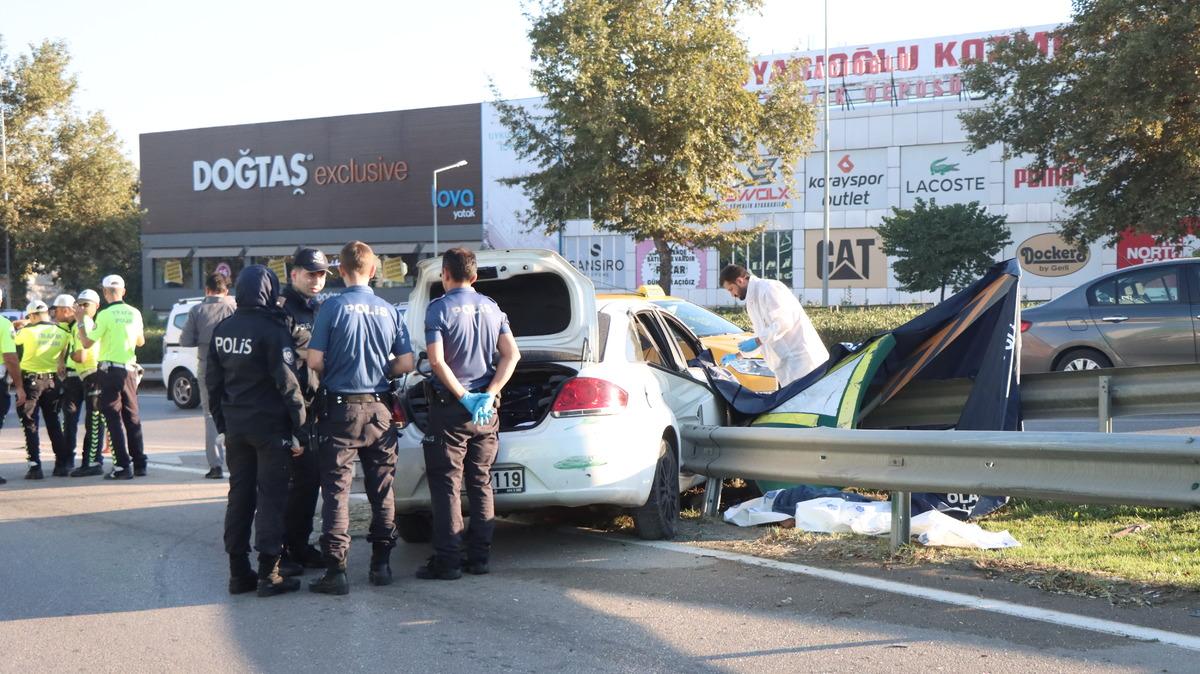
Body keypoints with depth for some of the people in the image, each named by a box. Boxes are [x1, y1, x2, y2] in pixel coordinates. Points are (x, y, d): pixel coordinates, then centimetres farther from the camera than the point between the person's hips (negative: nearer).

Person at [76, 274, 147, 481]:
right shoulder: (134, 313, 5)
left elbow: (86, 343, -10)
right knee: (132, 417, 13)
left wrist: (80, 321, 1)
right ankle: (139, 463, 15)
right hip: (129, 369, 5)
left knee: (114, 418, -3)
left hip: (110, 369, -5)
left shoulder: (105, 315, -12)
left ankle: (123, 466, -8)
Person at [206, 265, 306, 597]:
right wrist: (299, 419, -9)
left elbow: (213, 380, 13)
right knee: (271, 497, -2)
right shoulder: (271, 329, -14)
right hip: (269, 424, -6)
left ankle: (239, 572, 15)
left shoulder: (222, 330, 7)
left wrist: (222, 421, 19)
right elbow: (286, 380, -17)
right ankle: (269, 574, -3)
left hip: (235, 424, 7)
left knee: (239, 496, 12)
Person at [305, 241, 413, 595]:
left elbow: (314, 361, -11)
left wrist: (332, 373, 10)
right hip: (378, 409, 3)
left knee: (336, 490, -2)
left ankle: (336, 569, -6)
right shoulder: (390, 311, 2)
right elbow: (406, 364, 3)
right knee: (382, 489, 12)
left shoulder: (332, 307, -8)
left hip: (341, 409, -3)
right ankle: (381, 563, 17)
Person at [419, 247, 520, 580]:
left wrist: (463, 397, -13)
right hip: (486, 410, 5)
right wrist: (489, 395, -5)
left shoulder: (439, 308, -7)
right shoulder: (491, 307, 8)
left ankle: (447, 560, -4)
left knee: (446, 484, -2)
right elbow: (511, 354, 0)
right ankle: (480, 556, 13)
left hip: (450, 407, -5)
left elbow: (437, 360, -18)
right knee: (481, 482, 11)